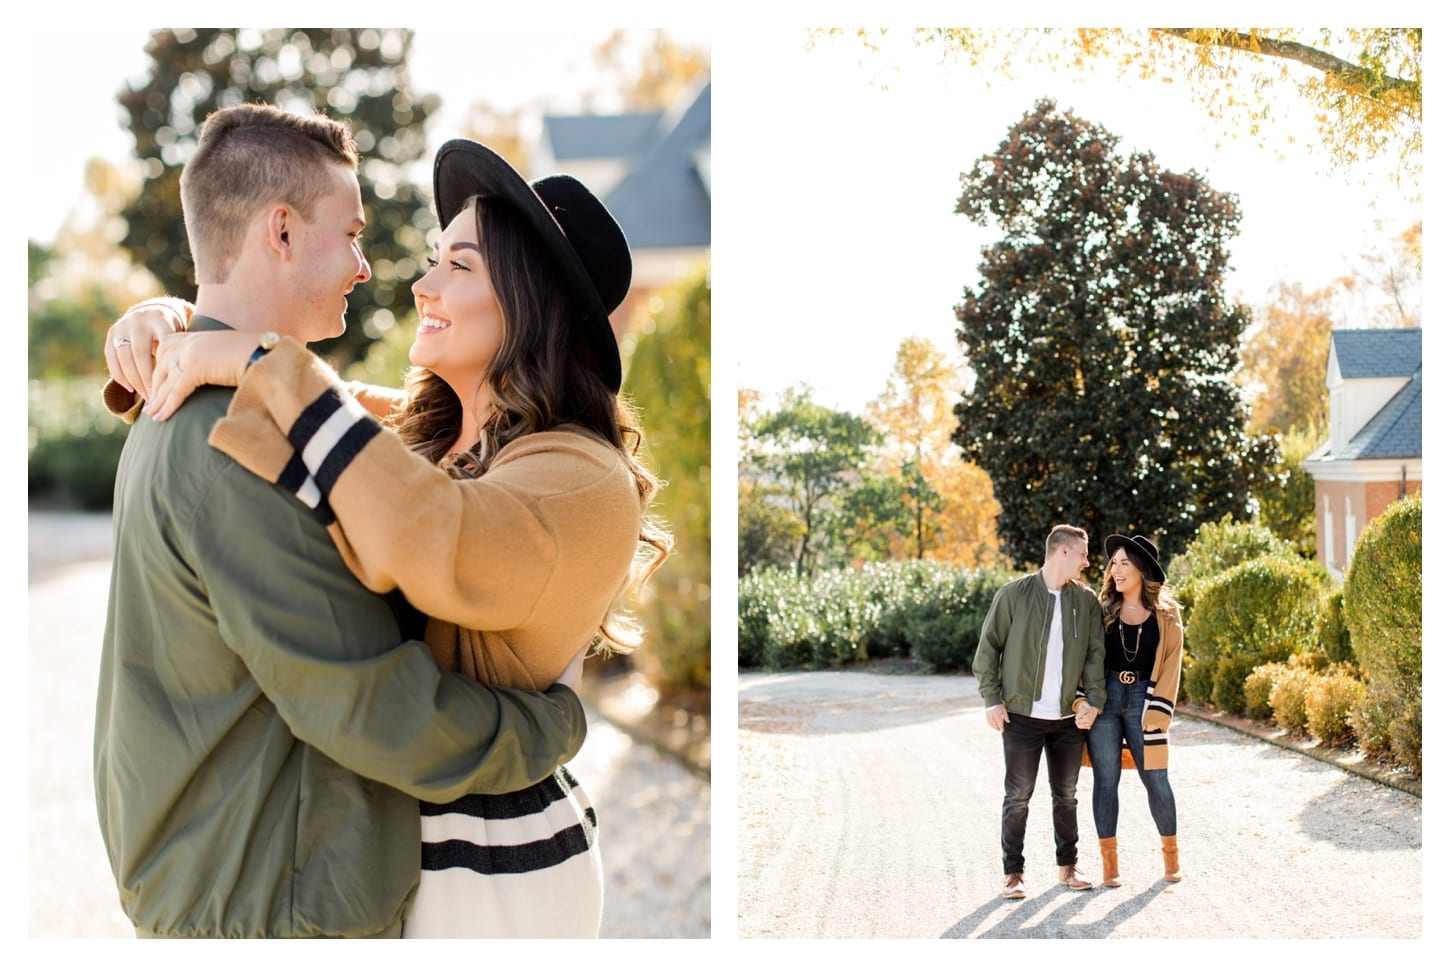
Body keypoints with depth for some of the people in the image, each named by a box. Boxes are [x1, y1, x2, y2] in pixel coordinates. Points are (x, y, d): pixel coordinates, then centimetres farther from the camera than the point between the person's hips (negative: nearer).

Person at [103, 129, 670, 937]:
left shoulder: (580, 481, -21)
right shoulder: (412, 432, 2)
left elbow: (440, 547, -42)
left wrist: (265, 367, -34)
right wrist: (163, 337, -10)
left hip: (490, 871, -7)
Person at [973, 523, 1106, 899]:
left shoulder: (1086, 600, 6)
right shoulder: (1013, 595, -5)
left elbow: (1095, 654, 7)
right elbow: (988, 649, -2)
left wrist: (1094, 699, -6)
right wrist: (992, 699, -7)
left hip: (1068, 718, 4)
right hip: (1022, 714, -3)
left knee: (1066, 795, 12)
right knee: (1018, 796, 2)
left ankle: (1067, 867, 24)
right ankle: (1013, 872, 12)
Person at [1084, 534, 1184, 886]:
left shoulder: (1166, 614, 3)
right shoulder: (1103, 609, 6)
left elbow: (1171, 664, 1)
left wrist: (1157, 712, -7)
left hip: (1142, 698, -1)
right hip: (1104, 697, 1)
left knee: (1156, 779, 0)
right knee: (1106, 780, 0)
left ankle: (1171, 855, 19)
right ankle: (1109, 862, 8)